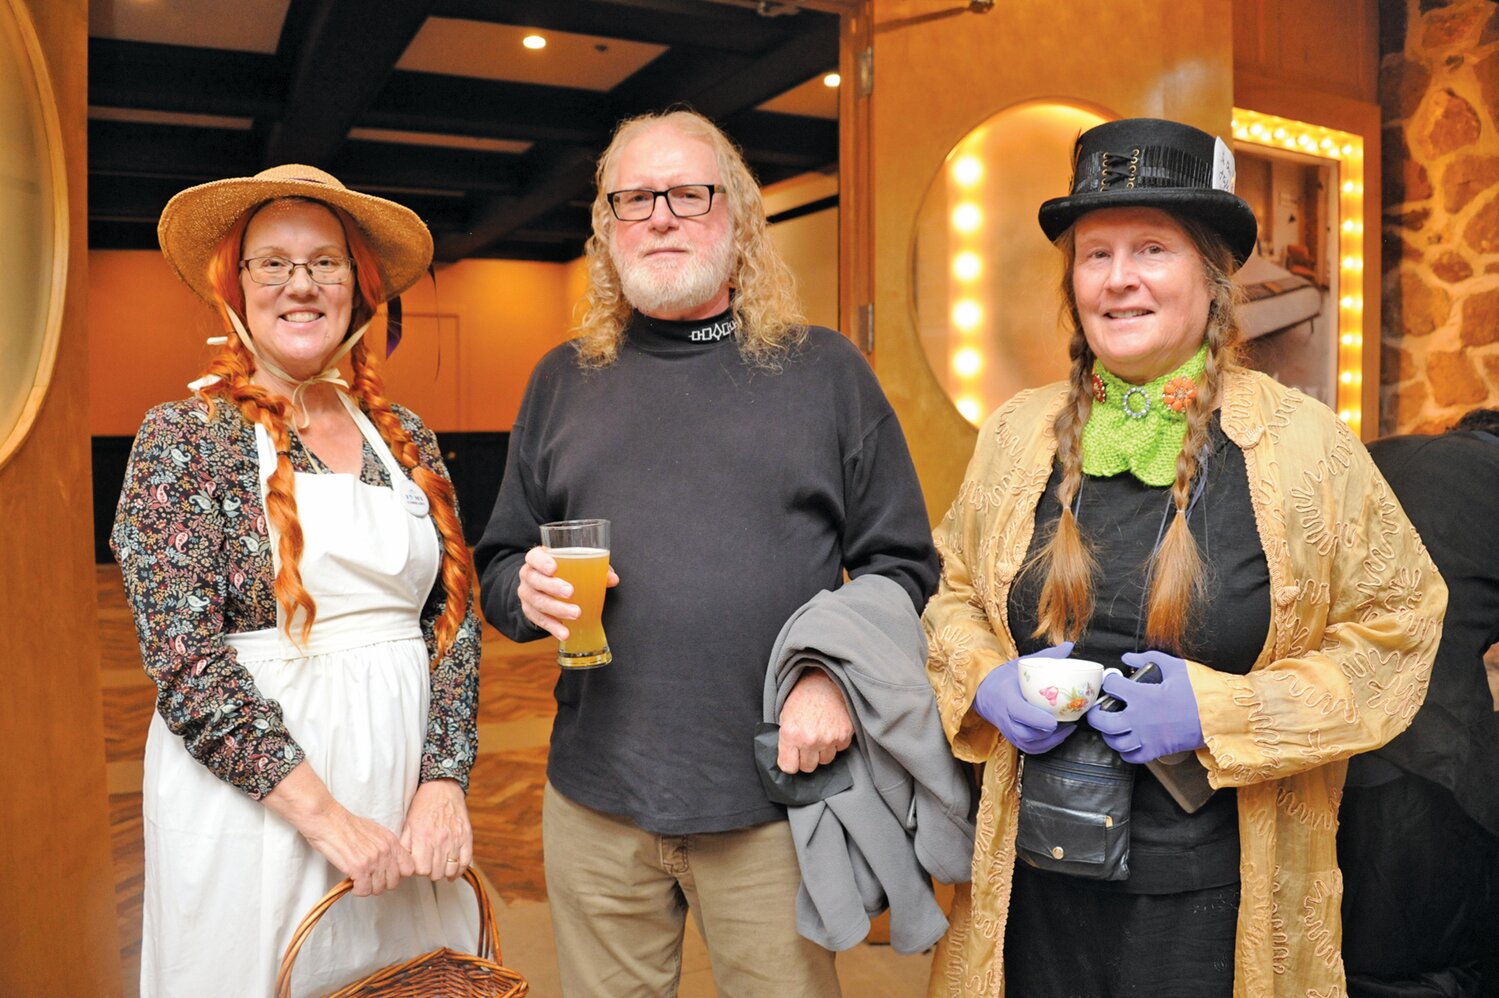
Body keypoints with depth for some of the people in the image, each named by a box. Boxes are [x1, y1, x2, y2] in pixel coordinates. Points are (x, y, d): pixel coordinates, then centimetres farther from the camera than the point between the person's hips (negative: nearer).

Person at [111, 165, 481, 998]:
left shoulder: (406, 437, 7)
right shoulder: (184, 436, -5)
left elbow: (455, 621, 5)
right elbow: (184, 658, -13)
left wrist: (444, 783, -6)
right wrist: (325, 815, -16)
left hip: (405, 799, 4)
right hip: (249, 799, -4)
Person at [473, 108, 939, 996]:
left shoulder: (825, 370, 3)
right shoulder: (564, 381, 9)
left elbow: (902, 563, 3)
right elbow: (499, 564, 15)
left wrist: (836, 676, -13)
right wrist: (527, 590, -8)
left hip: (772, 797, -2)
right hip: (597, 798, 3)